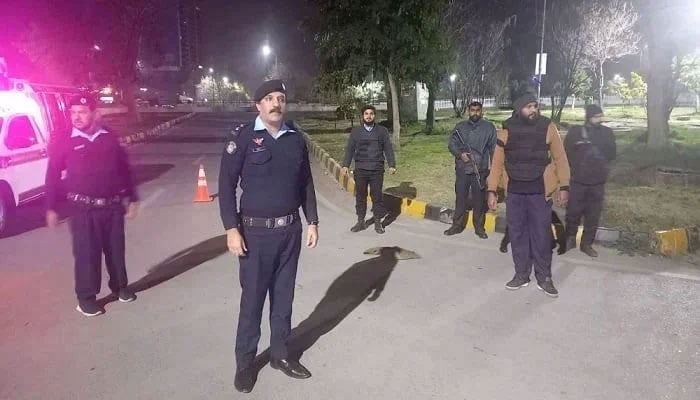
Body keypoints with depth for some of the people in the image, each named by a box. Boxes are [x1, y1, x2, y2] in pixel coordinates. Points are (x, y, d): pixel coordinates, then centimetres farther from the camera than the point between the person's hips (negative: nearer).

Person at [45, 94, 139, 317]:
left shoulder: (110, 139, 4)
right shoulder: (63, 143, -2)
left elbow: (125, 170, 9)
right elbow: (52, 177, 1)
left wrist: (131, 199, 9)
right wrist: (51, 208, -1)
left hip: (113, 205, 2)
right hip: (83, 209, -2)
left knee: (116, 249, 12)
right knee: (86, 253, 1)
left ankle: (120, 286, 29)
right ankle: (86, 298, 13)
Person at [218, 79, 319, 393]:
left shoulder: (296, 139, 6)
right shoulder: (244, 138, -7)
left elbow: (306, 184, 12)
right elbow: (226, 184, -8)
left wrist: (312, 222, 9)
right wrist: (231, 228, -13)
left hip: (290, 230, 4)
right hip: (256, 231, -4)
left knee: (283, 295, 14)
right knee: (252, 298, 6)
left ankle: (280, 353, 31)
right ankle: (244, 361, 23)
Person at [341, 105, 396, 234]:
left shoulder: (382, 131, 6)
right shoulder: (355, 131, 8)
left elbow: (388, 149, 5)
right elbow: (350, 149, 6)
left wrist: (391, 165, -4)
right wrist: (345, 165, -3)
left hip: (377, 170, -1)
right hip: (360, 169, 1)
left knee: (377, 196, 3)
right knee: (360, 196, 7)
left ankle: (378, 222, 13)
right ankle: (360, 221, 18)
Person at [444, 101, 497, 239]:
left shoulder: (489, 127, 2)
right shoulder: (460, 127, 6)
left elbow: (494, 149, 0)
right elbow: (451, 144, 5)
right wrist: (460, 154, -14)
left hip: (480, 170, -1)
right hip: (462, 169, 1)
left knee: (479, 199, 7)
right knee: (460, 197, 8)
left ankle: (479, 227, 19)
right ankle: (457, 225, 19)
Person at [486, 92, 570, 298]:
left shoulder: (548, 128, -4)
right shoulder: (507, 132, 0)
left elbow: (560, 159, 0)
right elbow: (497, 163, 3)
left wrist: (564, 186, -4)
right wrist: (492, 191, -1)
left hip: (540, 193, -2)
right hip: (515, 193, 2)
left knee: (541, 235, 4)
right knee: (517, 235, 9)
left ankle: (544, 278, 18)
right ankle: (521, 275, 23)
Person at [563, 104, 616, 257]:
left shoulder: (607, 132, 6)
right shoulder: (575, 131, -1)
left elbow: (612, 154, -1)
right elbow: (566, 153, -3)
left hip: (597, 181, 2)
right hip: (578, 180, -2)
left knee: (593, 214, 6)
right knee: (573, 211, 1)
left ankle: (587, 243, 18)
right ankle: (570, 238, 22)